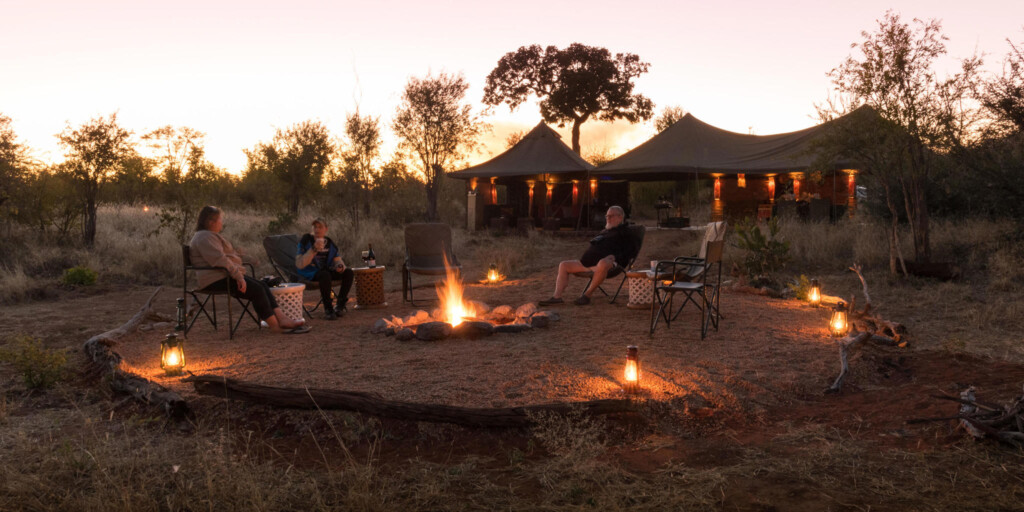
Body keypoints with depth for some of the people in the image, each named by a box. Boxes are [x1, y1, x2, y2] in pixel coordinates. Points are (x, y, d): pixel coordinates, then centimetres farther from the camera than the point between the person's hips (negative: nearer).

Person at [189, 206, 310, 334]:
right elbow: (220, 260, -23)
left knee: (262, 285, -4)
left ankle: (282, 319, -13)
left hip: (225, 276, 11)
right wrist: (238, 276, -22)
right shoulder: (204, 238, -13)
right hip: (215, 280, -11)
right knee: (257, 290, -18)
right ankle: (275, 325, -13)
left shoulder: (211, 236, 22)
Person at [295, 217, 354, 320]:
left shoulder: (329, 242, 6)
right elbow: (300, 265, -21)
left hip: (327, 270, 6)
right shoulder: (306, 240, -11)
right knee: (325, 275, -38)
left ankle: (340, 305, -9)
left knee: (348, 272, -14)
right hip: (310, 273, -6)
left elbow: (338, 259, 8)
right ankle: (328, 309, -29)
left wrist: (340, 265, -18)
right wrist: (314, 249, -32)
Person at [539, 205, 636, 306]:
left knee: (603, 264, -45)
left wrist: (614, 257, -20)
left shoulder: (624, 232, 10)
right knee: (563, 265, 1)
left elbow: (627, 252, -4)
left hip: (608, 262, -8)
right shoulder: (604, 231, 33)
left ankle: (588, 294, -32)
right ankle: (557, 297, -14)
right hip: (589, 261, 9)